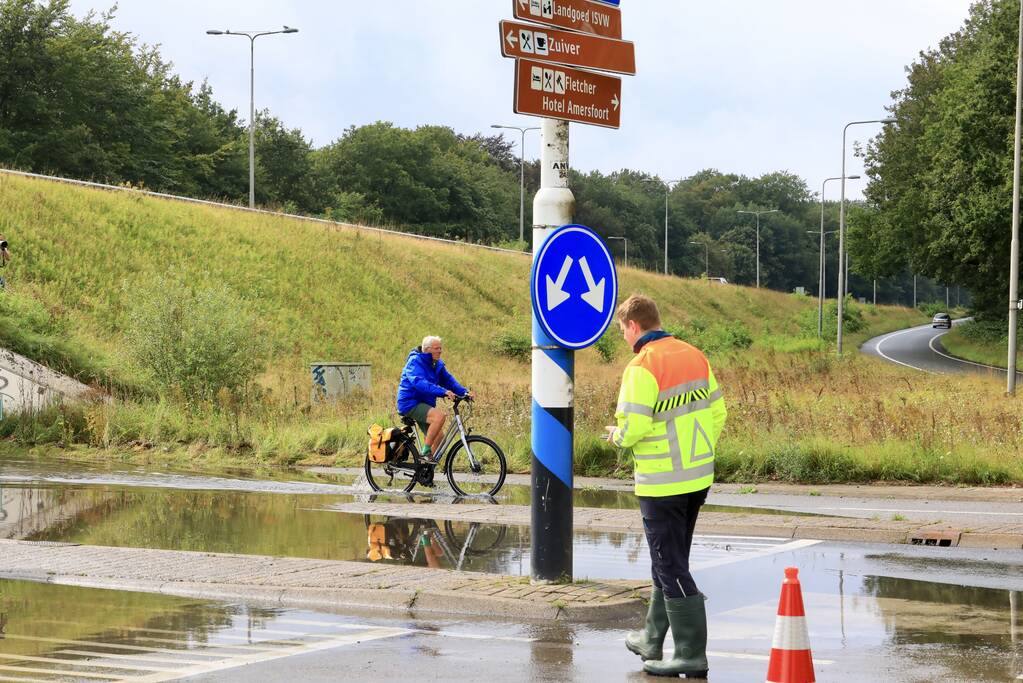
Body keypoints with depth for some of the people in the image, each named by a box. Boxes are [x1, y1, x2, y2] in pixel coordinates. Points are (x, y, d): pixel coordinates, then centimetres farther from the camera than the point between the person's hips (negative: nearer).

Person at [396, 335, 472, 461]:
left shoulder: (438, 364, 11)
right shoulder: (415, 361, -16)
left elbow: (448, 380, 6)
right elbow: (419, 383, -31)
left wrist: (464, 392, -12)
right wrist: (443, 391, -41)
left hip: (424, 404, 9)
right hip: (410, 403, -9)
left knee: (438, 435, 3)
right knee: (440, 415, -28)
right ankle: (426, 451, -21)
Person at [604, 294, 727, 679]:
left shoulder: (642, 367, -17)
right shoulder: (694, 356, 6)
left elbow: (633, 427, -22)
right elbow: (717, 412, 10)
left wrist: (617, 436, 0)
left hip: (661, 482, -8)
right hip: (699, 476, 8)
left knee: (670, 567, -2)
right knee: (672, 559, 19)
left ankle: (692, 655, -1)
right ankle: (652, 640, 31)